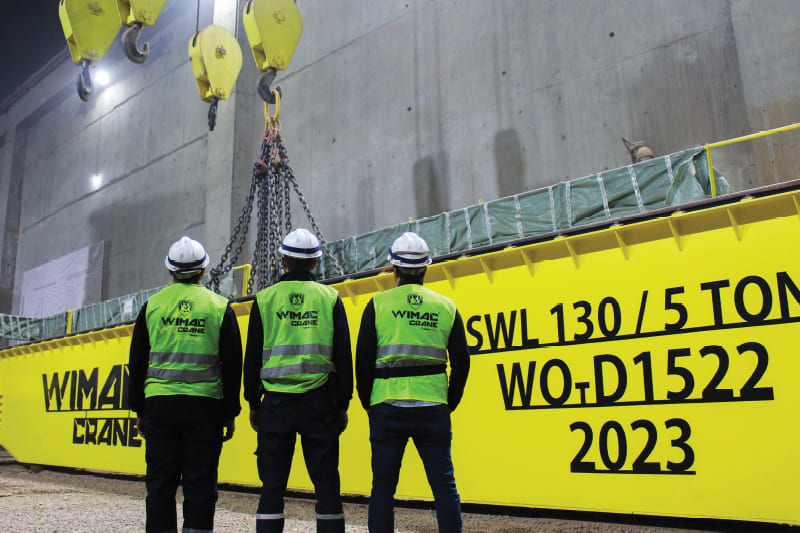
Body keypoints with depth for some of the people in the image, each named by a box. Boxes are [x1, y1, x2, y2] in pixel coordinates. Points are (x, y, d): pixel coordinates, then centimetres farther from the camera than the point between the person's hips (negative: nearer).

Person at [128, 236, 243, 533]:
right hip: (204, 406, -1)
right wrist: (230, 413, 7)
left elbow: (137, 362, 9)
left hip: (158, 405, 2)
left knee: (160, 482, 8)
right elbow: (232, 366, 1)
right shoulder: (220, 307, 3)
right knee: (200, 483, 3)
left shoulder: (152, 305, 7)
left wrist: (139, 408, 15)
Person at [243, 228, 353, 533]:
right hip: (319, 401, 0)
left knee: (272, 484, 7)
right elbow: (343, 356, 3)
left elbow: (252, 357, 5)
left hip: (276, 400, 1)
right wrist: (342, 405, 8)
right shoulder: (330, 298, 4)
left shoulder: (265, 299, 5)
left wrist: (253, 404, 13)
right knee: (326, 483, 5)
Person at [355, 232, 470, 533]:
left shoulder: (378, 304, 2)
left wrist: (368, 403, 11)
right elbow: (461, 362, 8)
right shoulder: (446, 306, 8)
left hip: (388, 408, -1)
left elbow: (363, 360, 0)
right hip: (433, 407, 1)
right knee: (444, 485, 9)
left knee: (383, 486, 8)